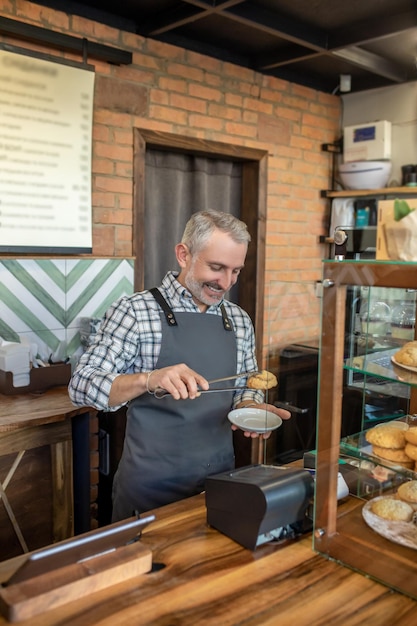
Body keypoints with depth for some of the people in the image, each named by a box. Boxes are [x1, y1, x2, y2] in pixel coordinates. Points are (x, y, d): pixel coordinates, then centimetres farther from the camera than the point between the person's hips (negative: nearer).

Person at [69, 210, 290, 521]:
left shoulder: (240, 320, 4)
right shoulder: (135, 310, -11)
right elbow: (82, 385, -14)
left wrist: (250, 407, -10)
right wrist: (148, 379, -31)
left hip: (219, 477, 5)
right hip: (151, 484, -4)